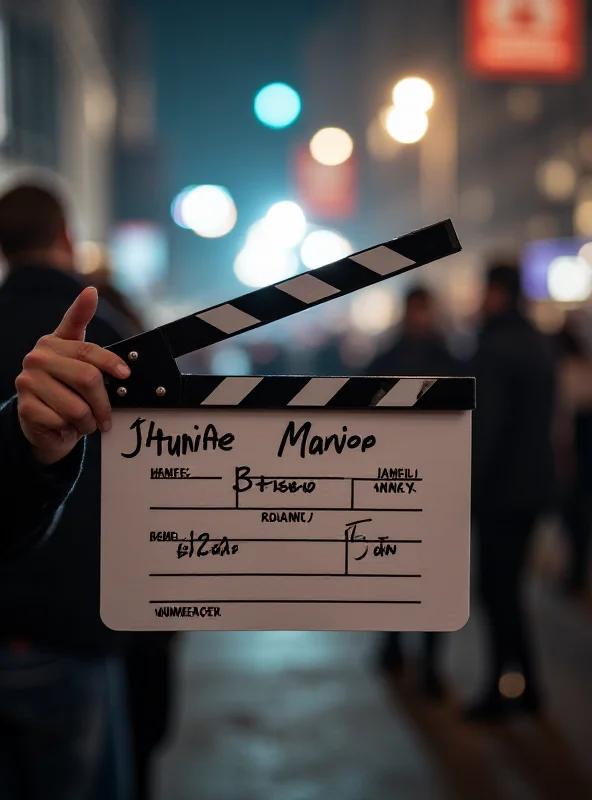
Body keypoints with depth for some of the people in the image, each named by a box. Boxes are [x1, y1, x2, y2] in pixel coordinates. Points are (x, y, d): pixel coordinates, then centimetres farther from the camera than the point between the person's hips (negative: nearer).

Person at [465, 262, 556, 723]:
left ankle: (504, 693, 5)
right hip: (534, 482, 8)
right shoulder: (540, 343, 11)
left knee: (497, 589, -1)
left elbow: (487, 422, -19)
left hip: (503, 485, -8)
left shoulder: (495, 345, -15)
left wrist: (472, 485, -14)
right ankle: (521, 688, 21)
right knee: (508, 586, 16)